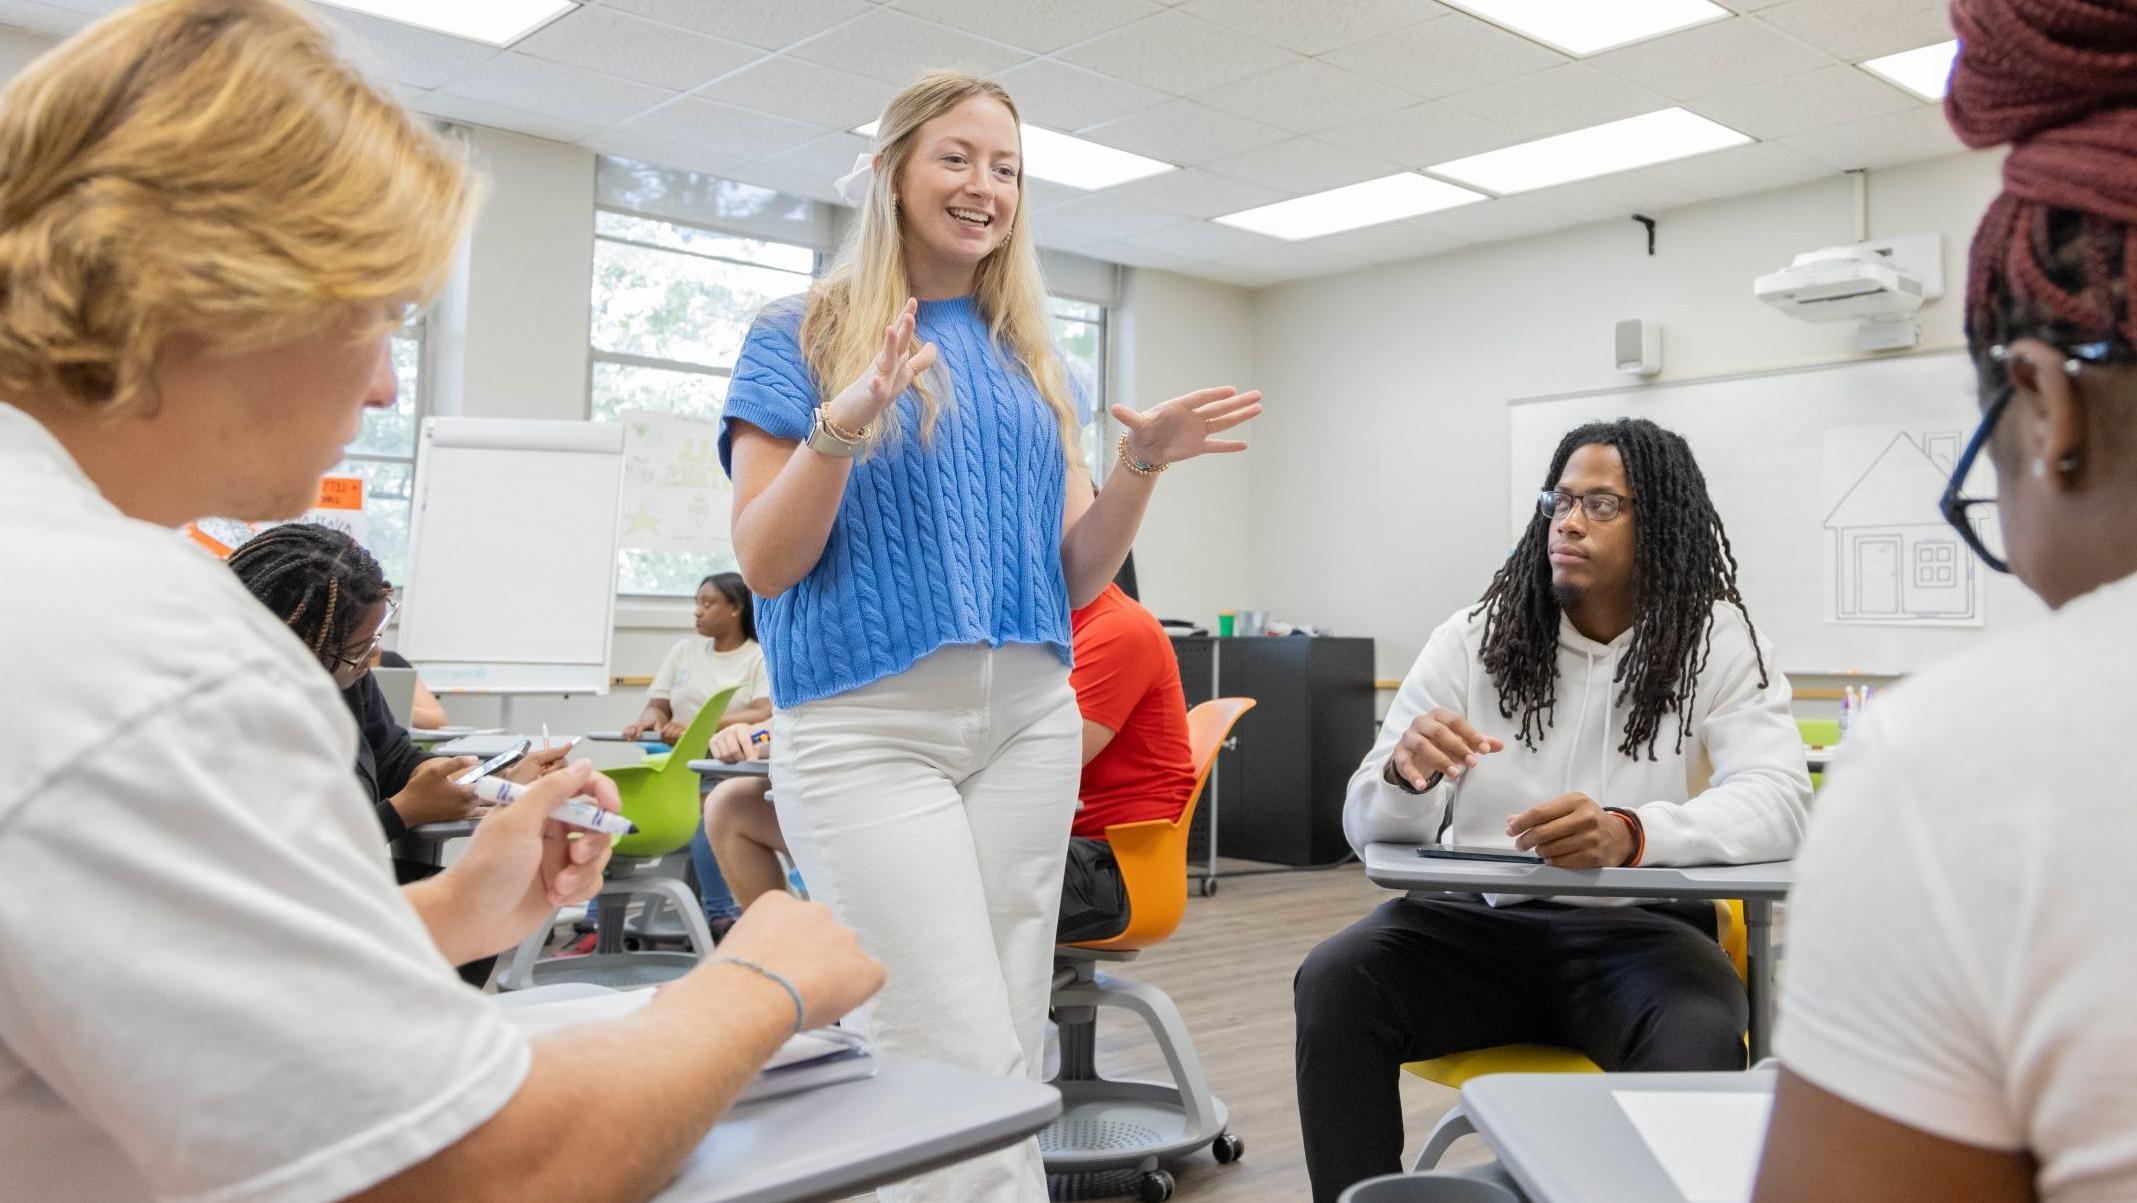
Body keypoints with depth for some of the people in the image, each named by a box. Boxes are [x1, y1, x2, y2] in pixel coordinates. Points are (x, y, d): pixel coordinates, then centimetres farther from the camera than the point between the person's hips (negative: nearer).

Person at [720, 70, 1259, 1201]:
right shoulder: (803, 335, 5)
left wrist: (1140, 466, -2)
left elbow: (1075, 578, 14)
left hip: (1029, 720, 5)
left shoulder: (1031, 362, 18)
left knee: (1007, 1054, 5)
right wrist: (843, 424, -18)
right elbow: (763, 563, -4)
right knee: (971, 1076, -12)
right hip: (867, 726, -5)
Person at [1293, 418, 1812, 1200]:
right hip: (1480, 924, 1)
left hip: (1638, 933, -1)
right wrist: (1407, 776, -27)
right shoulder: (1472, 640, 1)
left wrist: (1631, 834, -36)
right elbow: (1370, 826, -1)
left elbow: (1778, 802, -15)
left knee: (1699, 1042, -33)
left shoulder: (1717, 641, -1)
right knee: (1332, 984, -25)